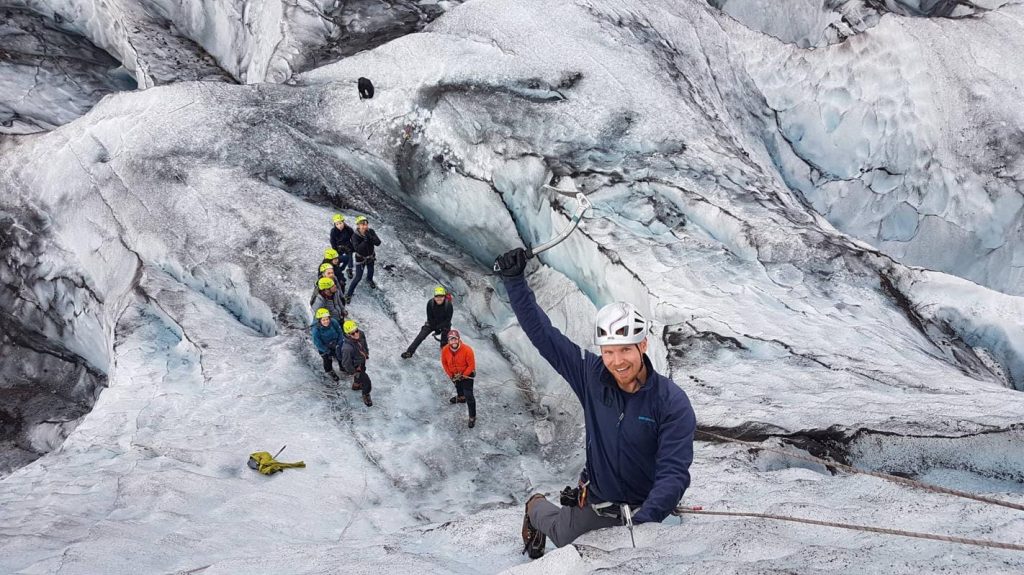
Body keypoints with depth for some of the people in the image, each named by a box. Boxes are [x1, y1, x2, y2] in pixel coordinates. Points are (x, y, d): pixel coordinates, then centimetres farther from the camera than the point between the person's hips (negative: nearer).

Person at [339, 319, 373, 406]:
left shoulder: (361, 334, -27)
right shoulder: (347, 347, -47)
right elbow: (346, 363, -32)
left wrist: (366, 353, 16)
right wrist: (353, 373, -18)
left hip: (362, 361, 7)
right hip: (354, 366, -7)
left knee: (362, 373, 34)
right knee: (366, 380, 6)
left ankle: (356, 385, 67)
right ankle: (366, 396, 38)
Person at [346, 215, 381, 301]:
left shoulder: (371, 232, -21)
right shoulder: (355, 236, -30)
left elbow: (378, 243, -27)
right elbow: (357, 249, -39)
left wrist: (370, 237, -41)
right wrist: (365, 240, -45)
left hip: (371, 256, 4)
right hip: (360, 258, -4)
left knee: (371, 271, 29)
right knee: (358, 277, -3)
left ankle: (369, 280, 65)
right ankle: (348, 295, 14)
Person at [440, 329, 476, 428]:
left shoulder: (467, 350, -34)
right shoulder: (445, 350, -23)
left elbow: (471, 365, -25)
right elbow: (444, 363, -5)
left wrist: (463, 376, -23)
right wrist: (450, 375, -8)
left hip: (467, 374, -5)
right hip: (454, 374, 5)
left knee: (469, 395, -10)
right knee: (458, 386, 34)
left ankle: (472, 417, 3)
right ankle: (461, 397, 67)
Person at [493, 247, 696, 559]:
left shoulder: (672, 402, -25)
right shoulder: (591, 375, -16)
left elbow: (673, 472, -30)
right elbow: (542, 333, -11)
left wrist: (643, 521, -44)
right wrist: (515, 279, -17)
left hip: (644, 512, -2)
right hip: (593, 507, 2)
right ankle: (537, 509, 53)